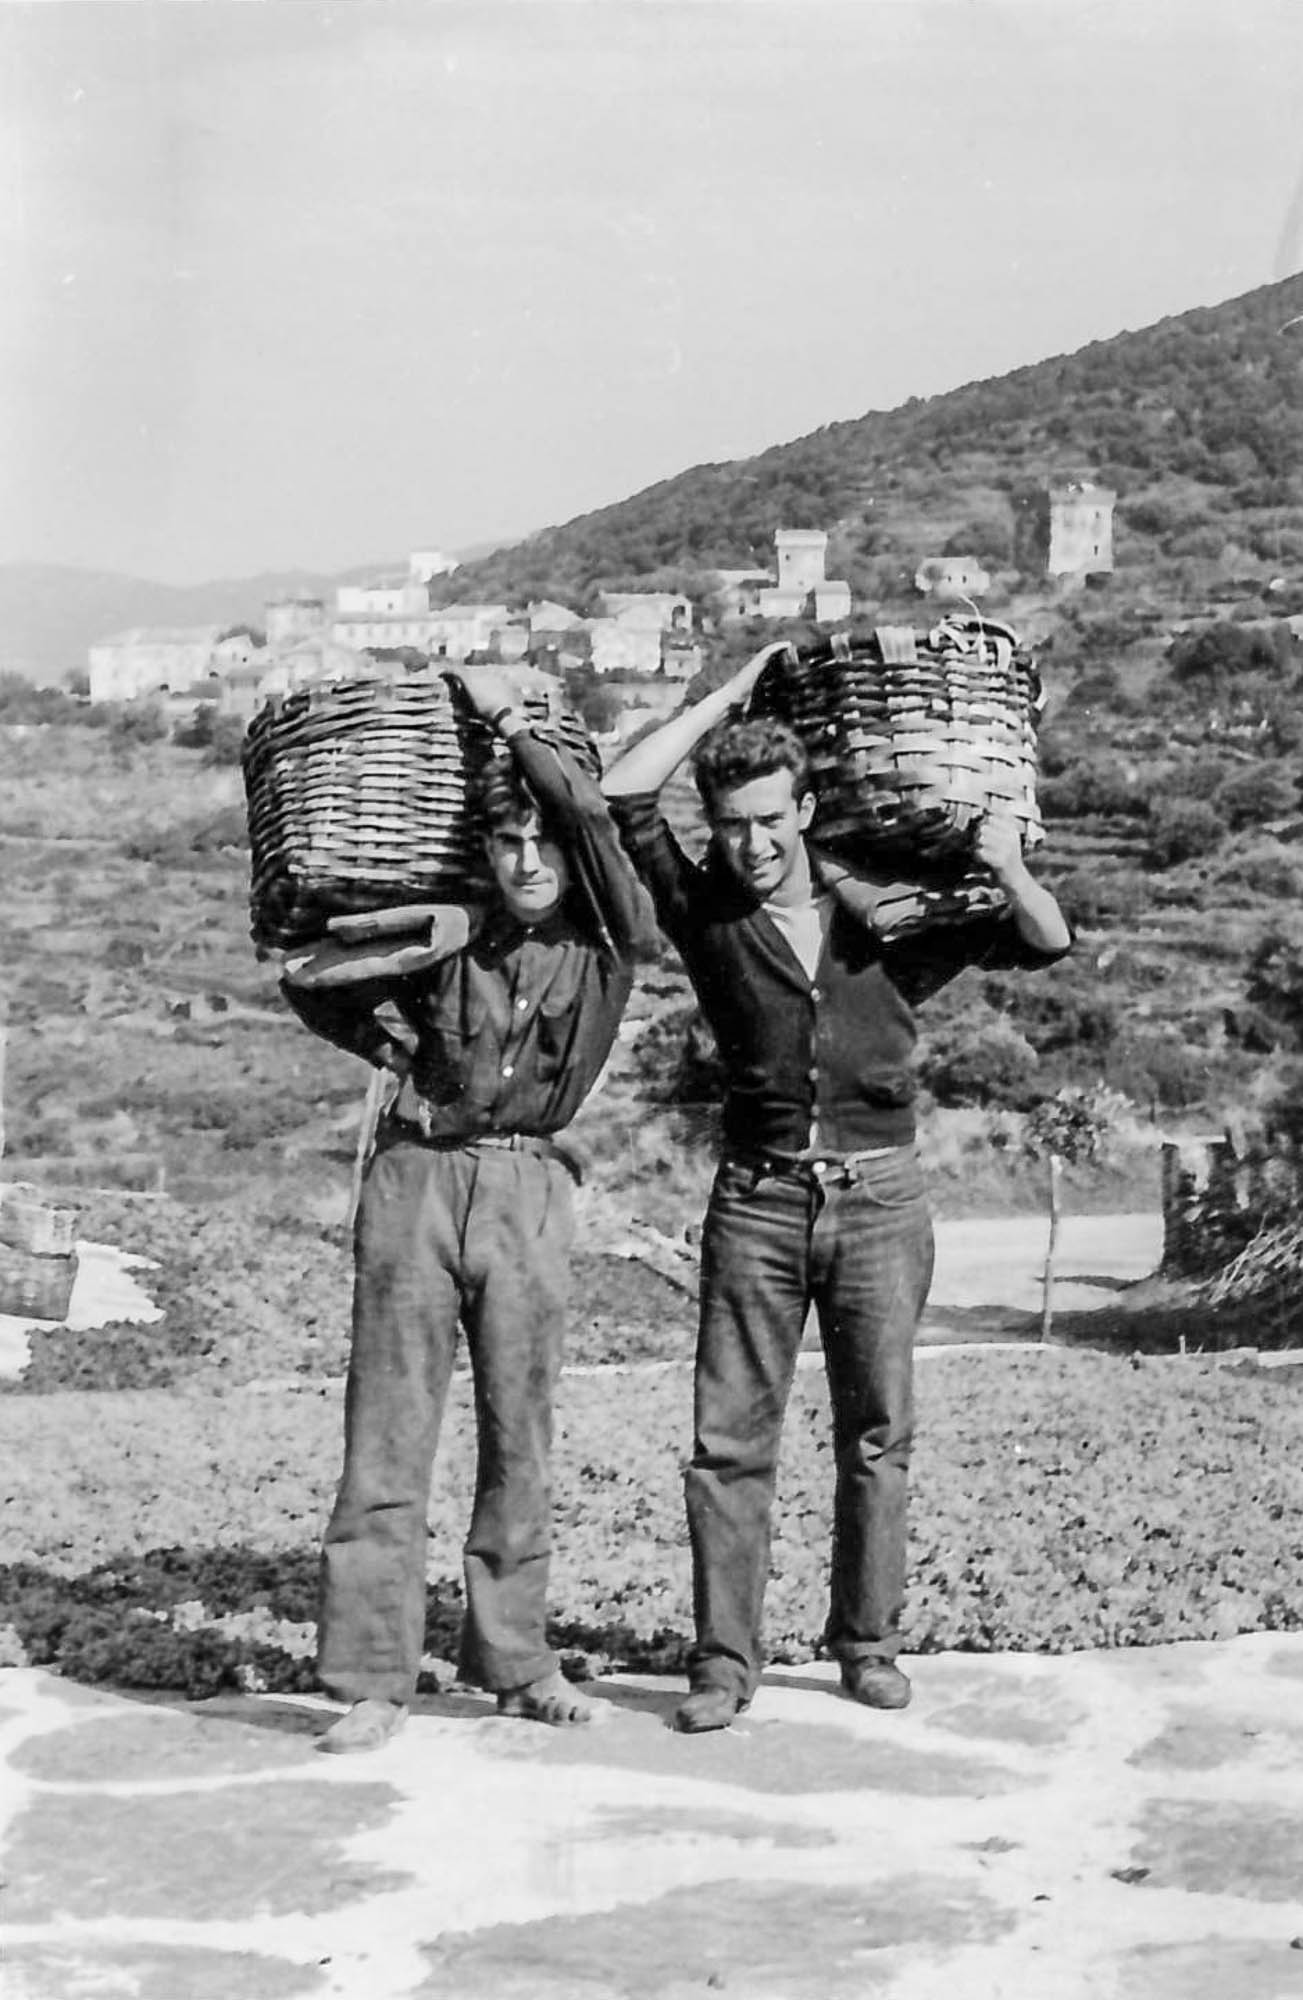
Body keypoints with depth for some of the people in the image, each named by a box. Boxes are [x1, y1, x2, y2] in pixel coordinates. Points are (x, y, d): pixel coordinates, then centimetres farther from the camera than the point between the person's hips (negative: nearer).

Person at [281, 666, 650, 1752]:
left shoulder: (609, 942, 4)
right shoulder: (450, 942, 9)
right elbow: (309, 984, 20)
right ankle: (375, 1679, -1)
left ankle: (516, 1660, 18)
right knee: (389, 1429, -3)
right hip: (417, 1174, 1)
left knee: (520, 1431, 5)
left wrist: (513, 721, -8)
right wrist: (384, 1038, 5)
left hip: (529, 1188, 0)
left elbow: (593, 816, -13)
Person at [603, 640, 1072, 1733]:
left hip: (879, 1200, 0)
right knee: (730, 1437, -2)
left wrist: (1010, 874, -20)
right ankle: (725, 1660, 6)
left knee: (876, 1435, 8)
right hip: (758, 1201, 0)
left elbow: (1048, 945, 1)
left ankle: (868, 1641, 21)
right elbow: (623, 793, -8)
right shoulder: (705, 913, 1)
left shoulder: (886, 914, 2)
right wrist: (728, 695, -4)